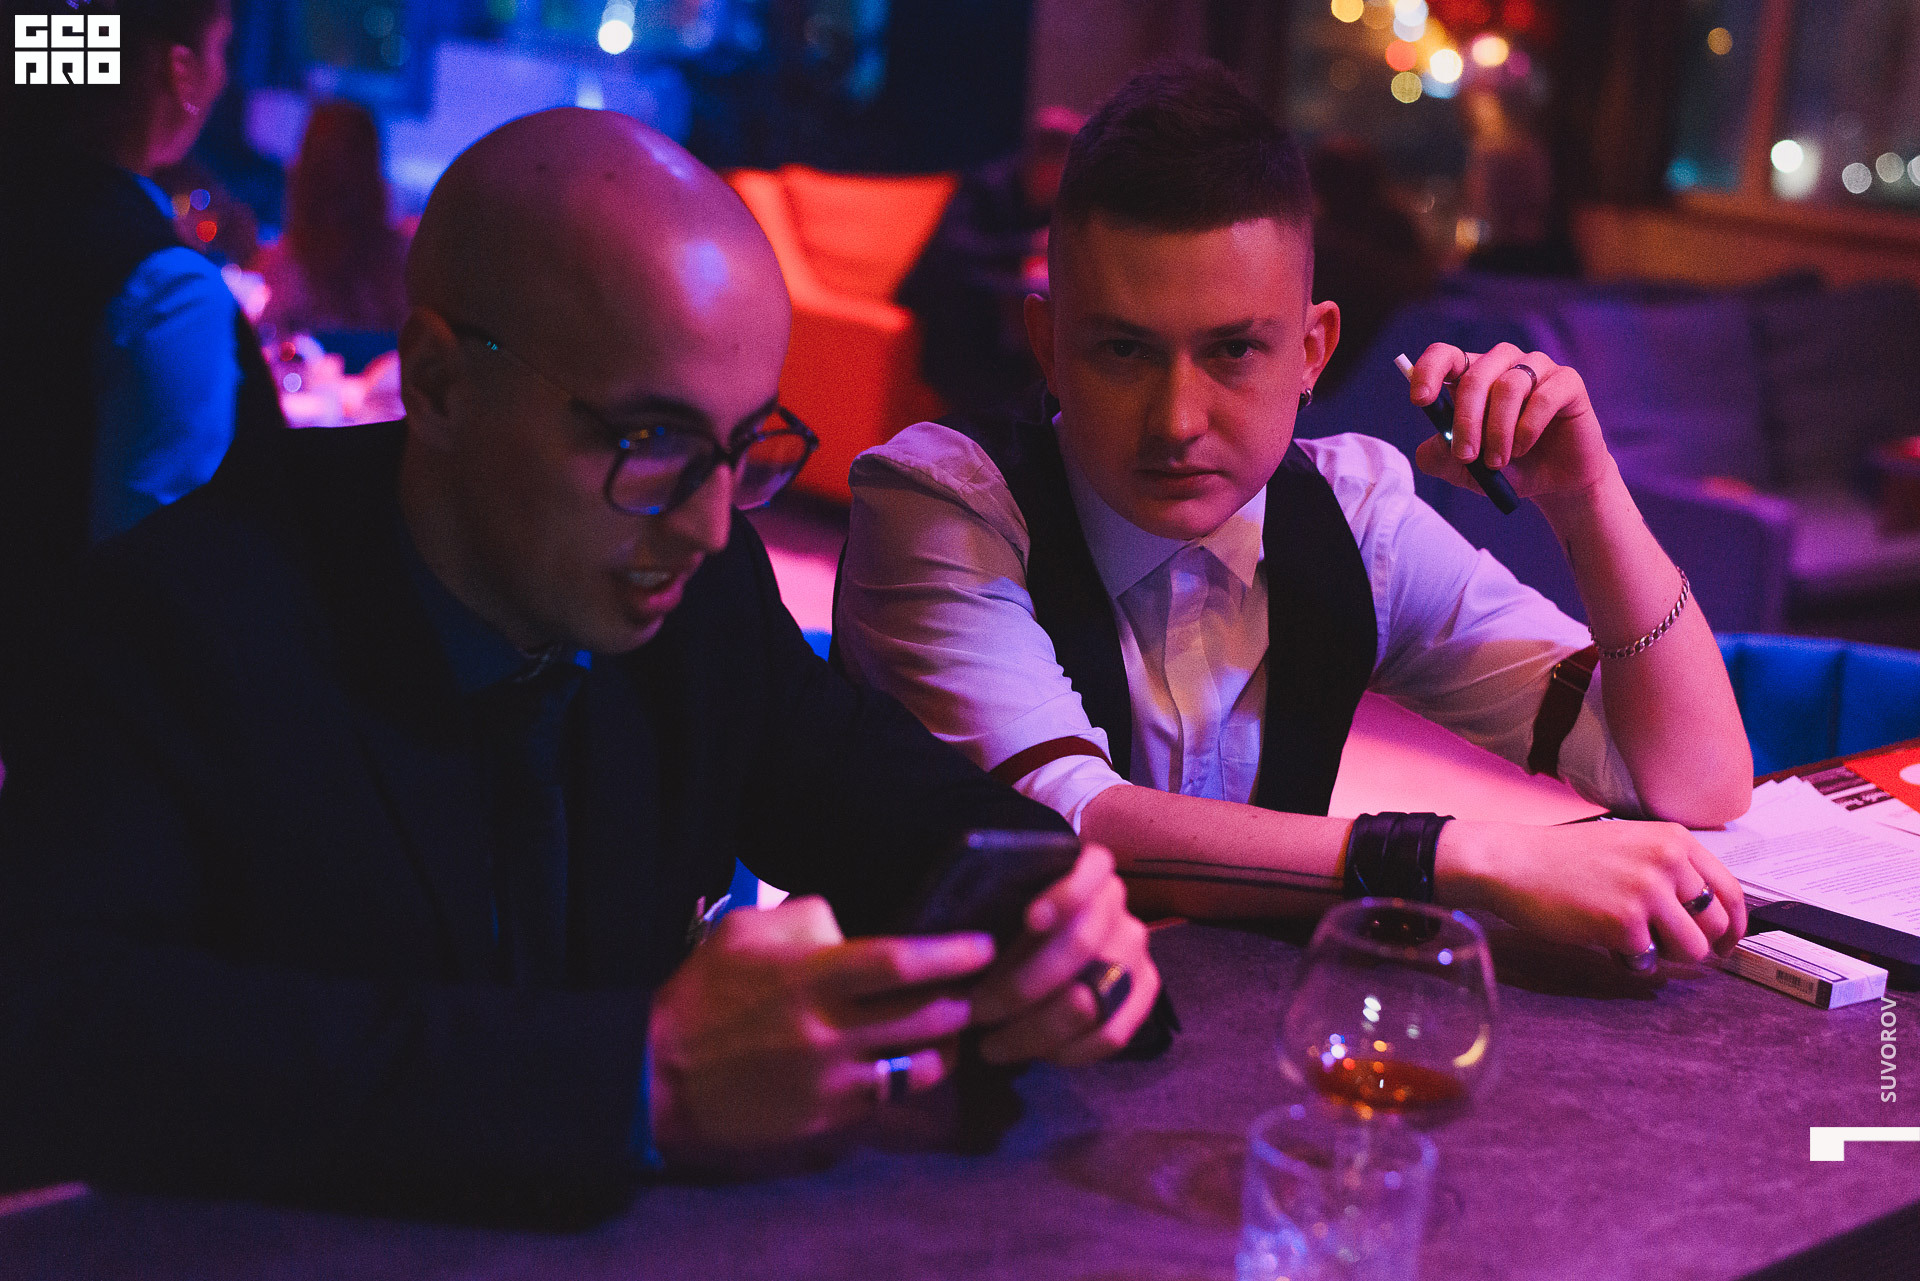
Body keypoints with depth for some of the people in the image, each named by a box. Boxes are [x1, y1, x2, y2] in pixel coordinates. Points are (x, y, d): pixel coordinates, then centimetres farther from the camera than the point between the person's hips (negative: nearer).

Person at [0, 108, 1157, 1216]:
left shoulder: (705, 583, -3)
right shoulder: (194, 618, -18)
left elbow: (910, 813, 7)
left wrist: (1046, 920, -17)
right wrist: (639, 1079, -36)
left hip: (619, 1231, 4)